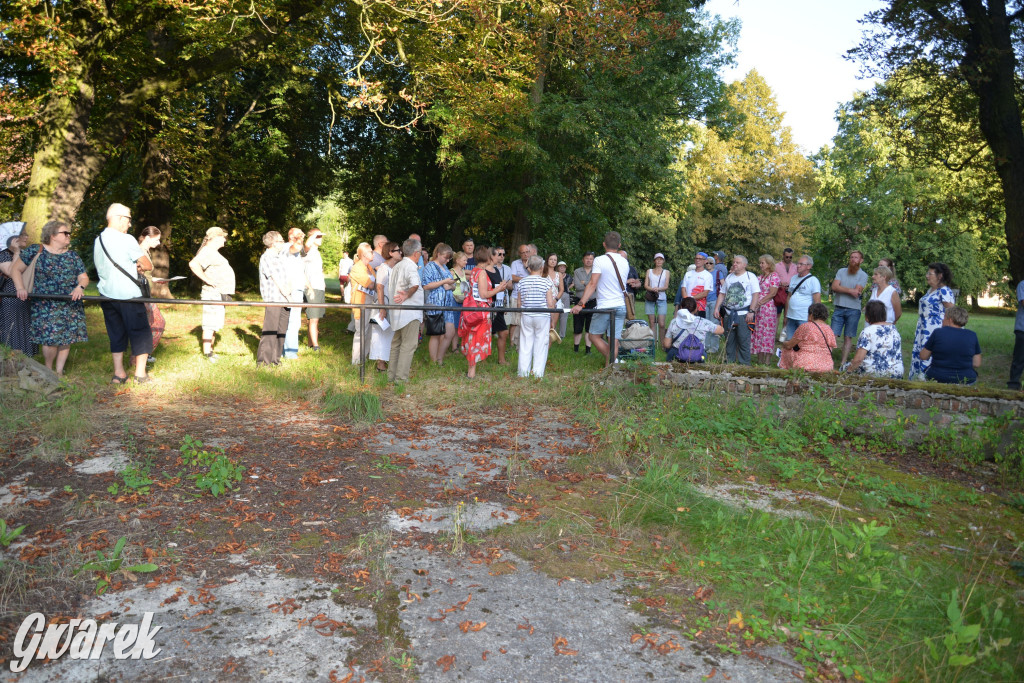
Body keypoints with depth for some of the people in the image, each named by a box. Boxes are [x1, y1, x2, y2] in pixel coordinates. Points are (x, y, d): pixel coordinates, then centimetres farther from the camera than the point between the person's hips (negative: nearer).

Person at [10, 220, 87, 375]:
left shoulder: (73, 256, 10)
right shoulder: (35, 251, 1)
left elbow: (84, 277, 6)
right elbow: (16, 270, 6)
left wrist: (80, 286, -16)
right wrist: (20, 289, -8)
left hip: (70, 305, 3)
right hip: (45, 306, -3)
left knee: (66, 338, 2)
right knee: (51, 338, -10)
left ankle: (59, 371, 16)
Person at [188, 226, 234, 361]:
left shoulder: (213, 252, 20)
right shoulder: (208, 251, -13)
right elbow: (193, 264, -30)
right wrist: (207, 279, -24)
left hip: (220, 294, 11)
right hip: (213, 294, -11)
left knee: (215, 325, 17)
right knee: (210, 324, -8)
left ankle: (210, 351, 26)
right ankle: (207, 354, -6)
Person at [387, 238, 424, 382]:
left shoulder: (397, 266, 15)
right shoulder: (410, 266, -14)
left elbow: (390, 286, 22)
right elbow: (414, 284, -35)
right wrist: (407, 295, -28)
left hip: (397, 313, 10)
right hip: (410, 313, -10)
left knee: (397, 344, 16)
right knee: (408, 345, -6)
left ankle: (391, 375, 23)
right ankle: (401, 378, -7)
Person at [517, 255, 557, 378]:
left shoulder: (522, 282, 1)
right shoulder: (546, 282, -8)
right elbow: (550, 304, -8)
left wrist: (520, 317, 20)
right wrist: (552, 320, 3)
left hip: (526, 317, 3)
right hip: (543, 317, -3)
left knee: (525, 345, 9)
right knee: (541, 345, 5)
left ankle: (524, 372, 14)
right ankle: (537, 373, 6)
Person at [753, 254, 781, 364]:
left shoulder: (774, 275, -4)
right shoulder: (760, 277, 18)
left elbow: (772, 293, -12)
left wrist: (760, 302, -15)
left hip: (768, 307, -7)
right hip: (758, 309, 7)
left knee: (767, 332, -6)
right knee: (758, 332, 6)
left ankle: (767, 360, -4)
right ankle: (760, 359, 12)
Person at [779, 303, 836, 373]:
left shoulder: (805, 327, -8)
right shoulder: (830, 331, 6)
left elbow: (789, 346, 2)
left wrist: (783, 343, 25)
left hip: (804, 367, -6)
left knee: (786, 350, 15)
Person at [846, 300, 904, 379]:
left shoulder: (868, 332, -15)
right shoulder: (893, 328, 6)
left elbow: (858, 358, -21)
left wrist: (849, 369, -9)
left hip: (873, 374, -6)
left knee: (846, 367, 12)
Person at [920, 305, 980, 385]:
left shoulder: (938, 333, -9)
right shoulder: (972, 335, -2)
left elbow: (923, 357, -1)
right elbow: (977, 364, 1)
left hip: (938, 378, -2)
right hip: (965, 380, 2)